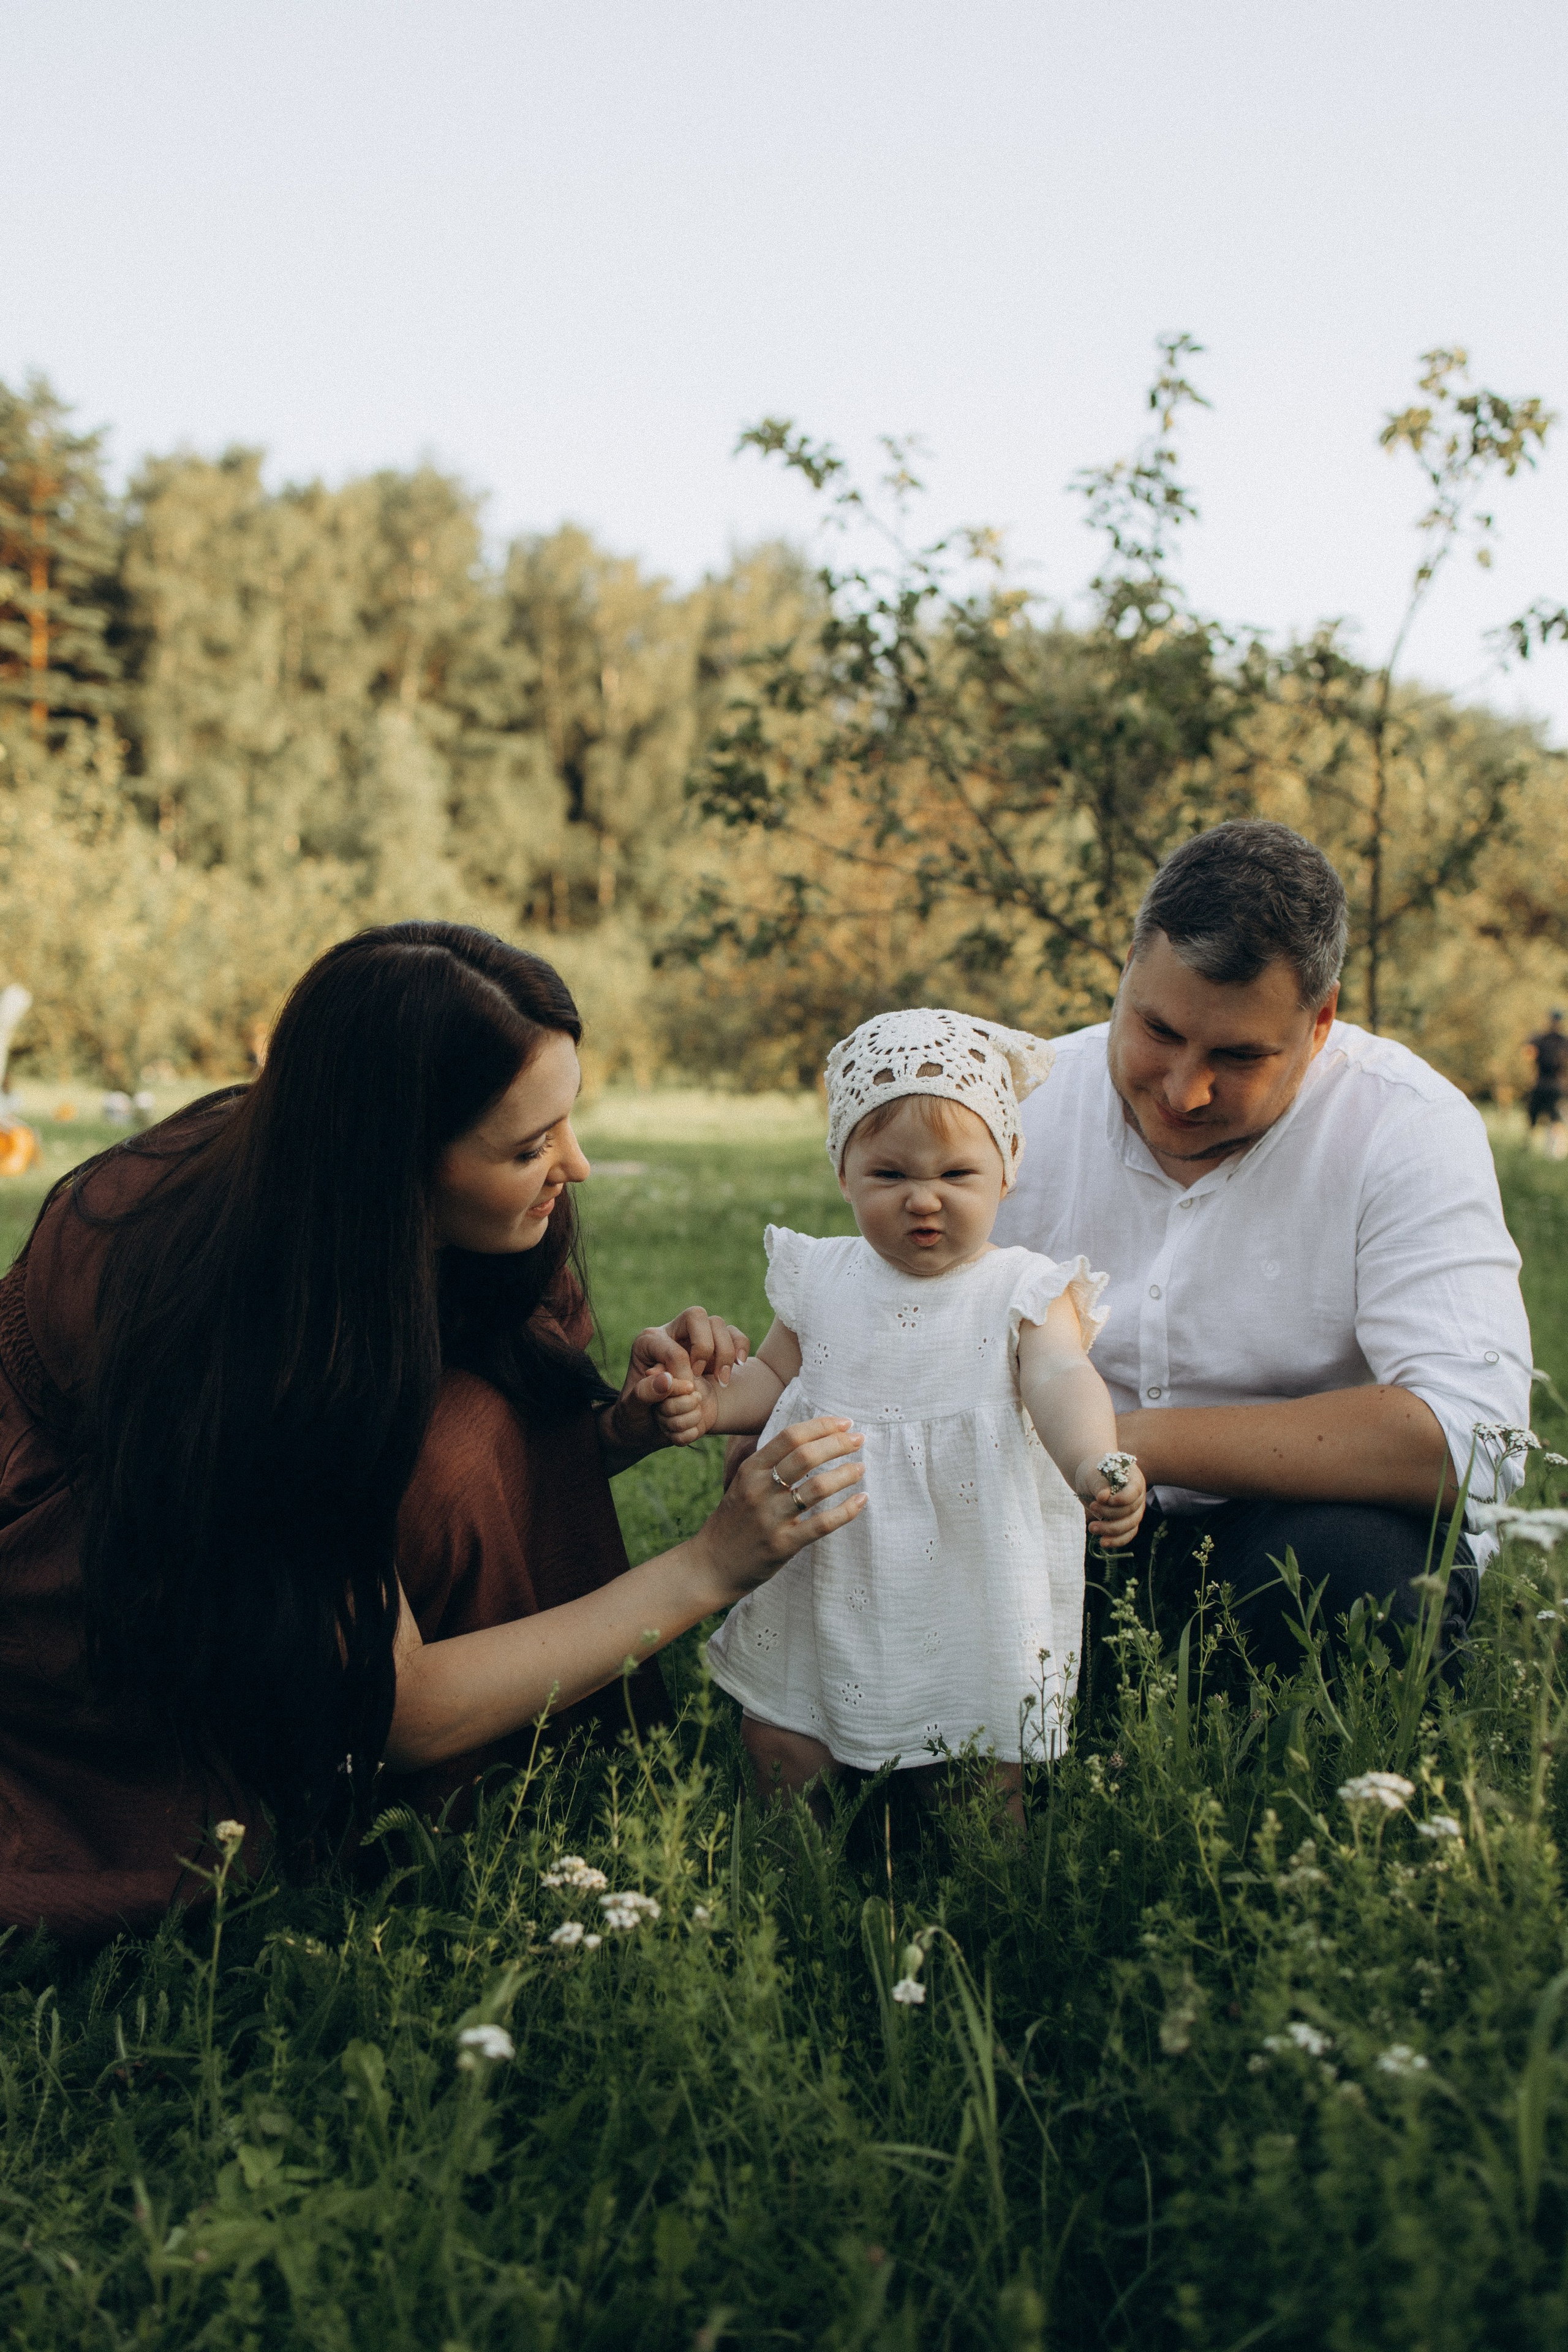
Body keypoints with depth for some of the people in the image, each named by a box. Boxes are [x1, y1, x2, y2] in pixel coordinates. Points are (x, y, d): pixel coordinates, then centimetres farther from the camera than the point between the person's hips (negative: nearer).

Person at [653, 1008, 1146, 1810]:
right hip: (828, 1576, 3)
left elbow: (1062, 1381, -26)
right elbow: (776, 1372, 15)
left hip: (970, 1585, -3)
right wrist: (711, 1402, -6)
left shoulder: (1025, 1291, -9)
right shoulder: (820, 1279, 2)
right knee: (778, 1748, 9)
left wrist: (1094, 1466, -47)